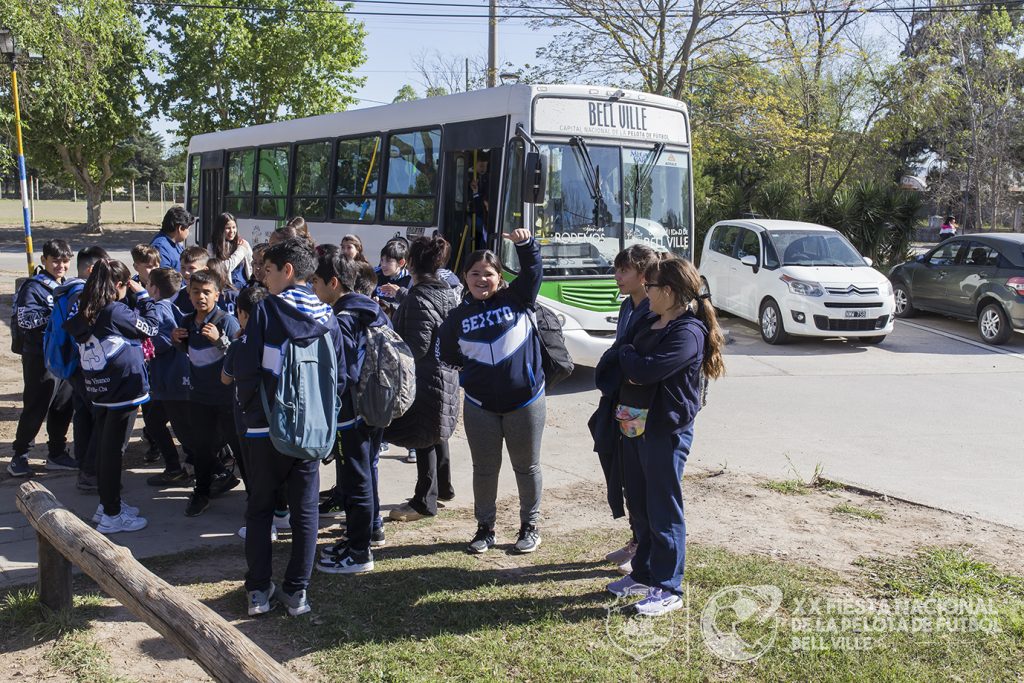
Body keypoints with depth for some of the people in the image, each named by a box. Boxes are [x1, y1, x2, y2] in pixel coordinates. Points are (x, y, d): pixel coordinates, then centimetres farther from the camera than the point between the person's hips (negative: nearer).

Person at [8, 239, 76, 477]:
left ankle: (57, 454, 23)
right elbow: (25, 318, -22)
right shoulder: (33, 287, -10)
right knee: (35, 408, -3)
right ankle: (19, 456, 9)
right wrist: (54, 314, -25)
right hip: (41, 357, -7)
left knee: (63, 407, 12)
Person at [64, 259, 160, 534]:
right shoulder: (116, 312, -18)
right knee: (113, 450, -1)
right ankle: (112, 515, 8)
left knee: (104, 447, 17)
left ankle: (108, 504, 30)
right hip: (123, 390, -7)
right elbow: (150, 326, -7)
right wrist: (142, 295, 2)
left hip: (99, 389, 7)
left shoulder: (84, 314, 3)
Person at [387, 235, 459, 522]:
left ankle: (425, 501, 9)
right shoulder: (447, 292, 8)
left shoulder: (419, 298, -20)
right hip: (446, 374, 10)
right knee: (436, 433, 22)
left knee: (424, 438, 0)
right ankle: (443, 487, 37)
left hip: (426, 378, -10)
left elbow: (418, 345, -25)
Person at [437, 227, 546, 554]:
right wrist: (472, 369, 5)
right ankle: (485, 527, 28)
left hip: (525, 401, -2)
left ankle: (529, 525, 28)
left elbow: (532, 269, -15)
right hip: (480, 405, 2)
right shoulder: (459, 316, 2)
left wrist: (525, 242, -32)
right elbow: (447, 355, 13)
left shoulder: (516, 299, -3)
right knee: (484, 469, 12)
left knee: (527, 467, 11)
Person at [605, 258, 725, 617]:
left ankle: (667, 589, 11)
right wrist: (630, 365, -7)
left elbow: (646, 370, -27)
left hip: (665, 431, -9)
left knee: (663, 510, 0)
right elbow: (629, 370, 18)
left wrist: (626, 354, -6)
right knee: (639, 506, 18)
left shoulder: (688, 333, -18)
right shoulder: (653, 324, 12)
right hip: (635, 425, 9)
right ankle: (644, 574, 33)